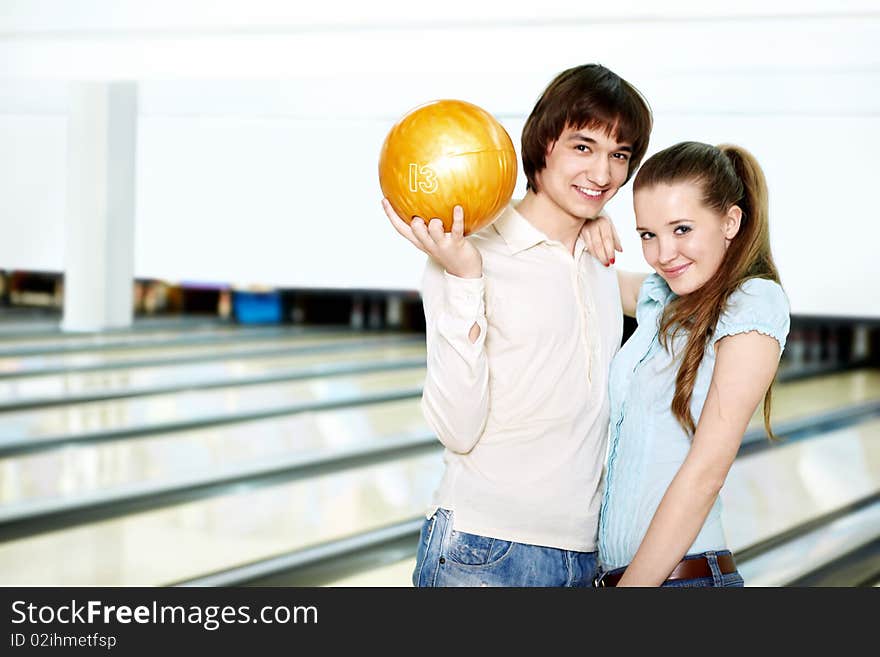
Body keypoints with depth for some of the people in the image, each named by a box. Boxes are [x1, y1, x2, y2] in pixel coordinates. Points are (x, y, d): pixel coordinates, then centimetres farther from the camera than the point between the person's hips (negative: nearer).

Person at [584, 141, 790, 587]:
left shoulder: (754, 302, -9)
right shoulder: (660, 297, 11)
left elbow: (705, 473, -14)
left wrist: (634, 584, -16)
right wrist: (587, 233, 6)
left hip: (682, 573, -7)